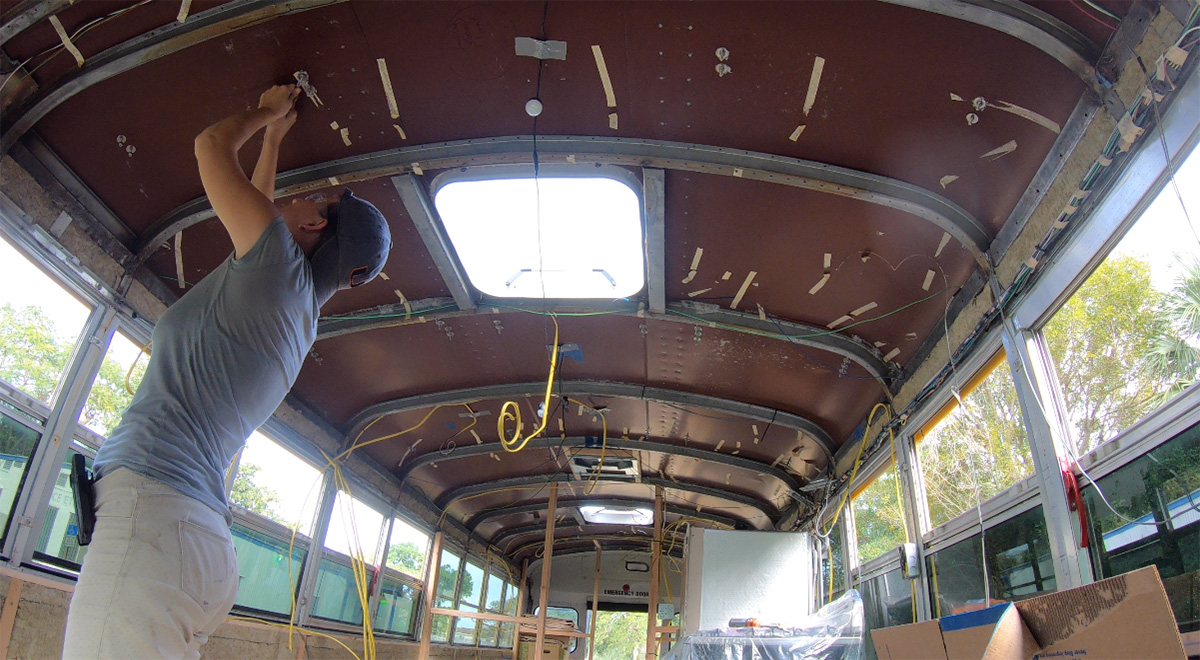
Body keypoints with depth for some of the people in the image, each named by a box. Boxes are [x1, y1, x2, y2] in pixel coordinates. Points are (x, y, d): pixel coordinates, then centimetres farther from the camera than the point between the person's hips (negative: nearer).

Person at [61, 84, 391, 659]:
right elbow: (256, 210, 43)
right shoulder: (298, 309, 24)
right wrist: (273, 135, 52)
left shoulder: (279, 262, 0)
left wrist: (266, 113, 29)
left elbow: (211, 145, 10)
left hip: (150, 504, -9)